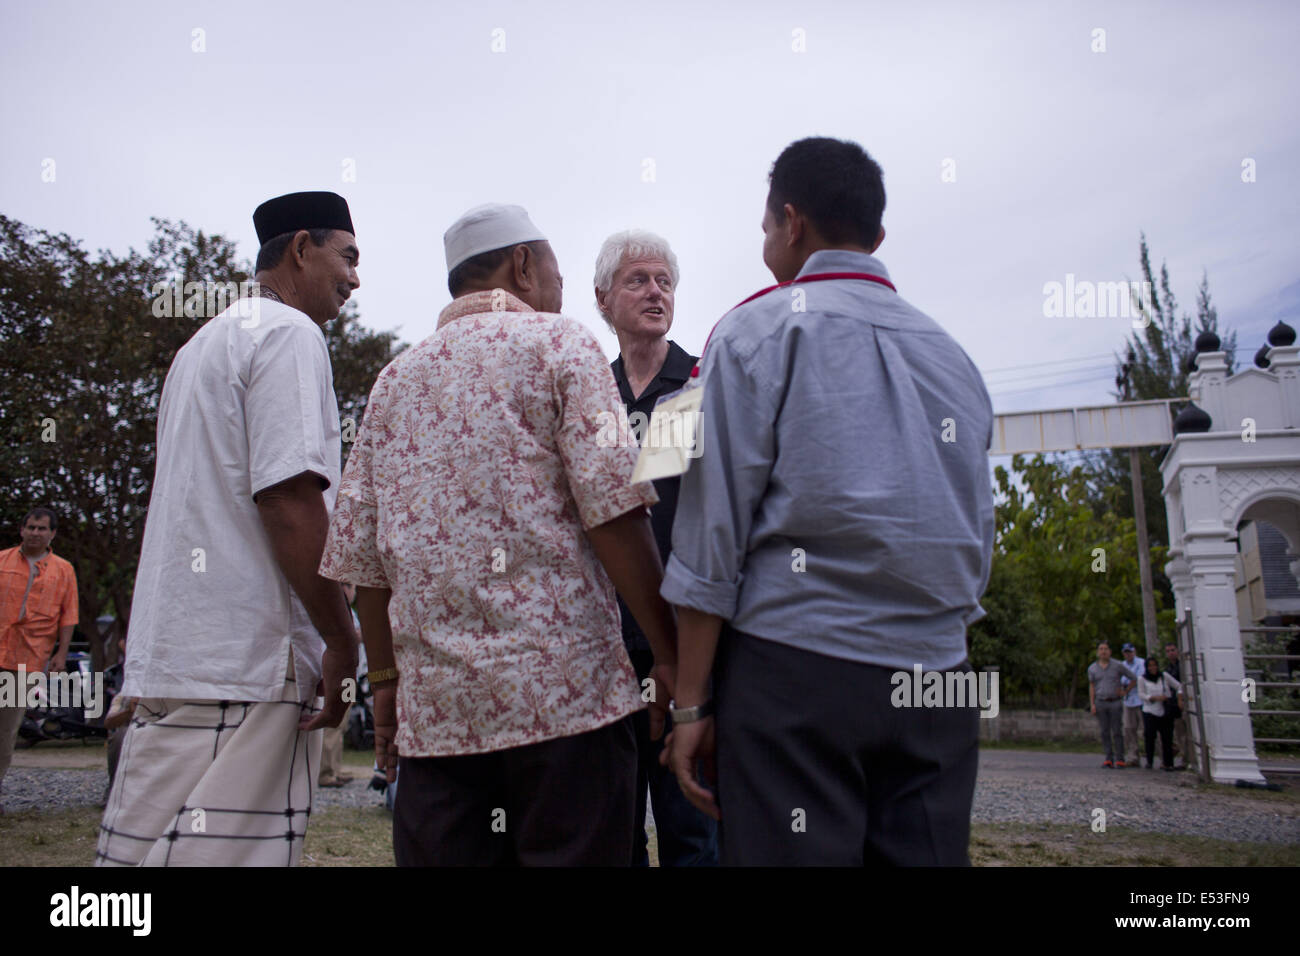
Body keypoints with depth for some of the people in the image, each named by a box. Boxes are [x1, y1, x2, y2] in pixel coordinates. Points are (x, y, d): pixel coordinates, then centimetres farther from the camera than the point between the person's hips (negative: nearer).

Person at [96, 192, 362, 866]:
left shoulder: (205, 343, 24)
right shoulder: (289, 332, -7)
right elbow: (289, 499, -18)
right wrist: (342, 640, -13)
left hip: (170, 654, 10)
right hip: (245, 659, -10)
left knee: (145, 845, 11)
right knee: (227, 847, -8)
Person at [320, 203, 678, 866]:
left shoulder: (394, 380, 17)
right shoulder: (557, 344, 1)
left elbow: (362, 555, 13)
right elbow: (613, 511, -10)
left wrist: (386, 676, 20)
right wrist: (669, 656, -6)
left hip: (433, 705, 5)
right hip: (563, 688, -5)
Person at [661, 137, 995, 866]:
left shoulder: (759, 330, 1)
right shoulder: (953, 354, 17)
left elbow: (715, 525, -6)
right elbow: (979, 540, 17)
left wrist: (690, 701, -4)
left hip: (795, 664, -5)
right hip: (937, 676, 6)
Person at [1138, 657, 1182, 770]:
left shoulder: (1164, 676, 9)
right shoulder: (1142, 679, 5)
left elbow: (1178, 686, 11)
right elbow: (1142, 694, -1)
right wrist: (1155, 697, -15)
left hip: (1165, 712, 1)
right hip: (1150, 711, -1)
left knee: (1167, 737, -4)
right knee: (1150, 736, -11)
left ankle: (1168, 763, 4)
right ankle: (1149, 761, 2)